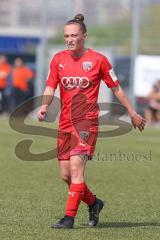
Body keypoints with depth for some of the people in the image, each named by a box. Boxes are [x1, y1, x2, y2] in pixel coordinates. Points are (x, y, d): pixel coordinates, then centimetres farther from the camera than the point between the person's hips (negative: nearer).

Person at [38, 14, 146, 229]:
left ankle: (69, 217, -16)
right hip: (65, 123, 5)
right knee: (66, 175, 5)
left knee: (76, 167, -18)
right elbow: (51, 87, 6)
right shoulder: (58, 59, 7)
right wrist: (44, 106, -15)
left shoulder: (98, 59, -3)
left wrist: (132, 113, 10)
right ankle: (93, 203, 30)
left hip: (87, 122, -5)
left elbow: (116, 88, 6)